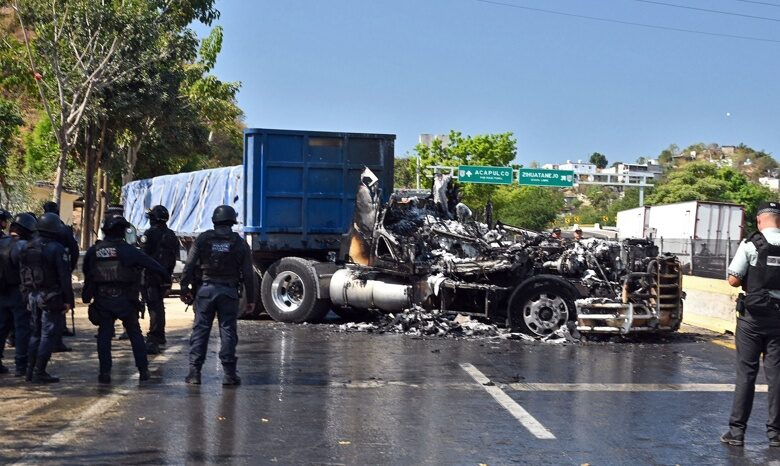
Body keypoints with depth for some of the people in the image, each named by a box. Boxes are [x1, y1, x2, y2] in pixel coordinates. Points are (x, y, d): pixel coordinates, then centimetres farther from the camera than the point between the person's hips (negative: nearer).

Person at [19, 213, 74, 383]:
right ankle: (39, 373, -2)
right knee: (48, 335, -1)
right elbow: (64, 277, -15)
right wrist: (68, 300, -11)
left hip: (33, 297, 7)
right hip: (51, 299, -7)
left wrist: (28, 295, 18)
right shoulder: (57, 249, -14)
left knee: (36, 333, 17)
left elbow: (22, 274, 12)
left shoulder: (27, 248, 8)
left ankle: (30, 370, 19)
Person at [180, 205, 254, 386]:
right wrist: (250, 299, 9)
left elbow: (189, 266, -1)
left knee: (200, 330, 4)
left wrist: (184, 288, 8)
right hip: (229, 291, 0)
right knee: (228, 331, 4)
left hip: (206, 289, 0)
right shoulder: (240, 244, 4)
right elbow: (247, 274, 3)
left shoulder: (203, 239, 2)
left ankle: (194, 372, 2)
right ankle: (229, 373, 3)